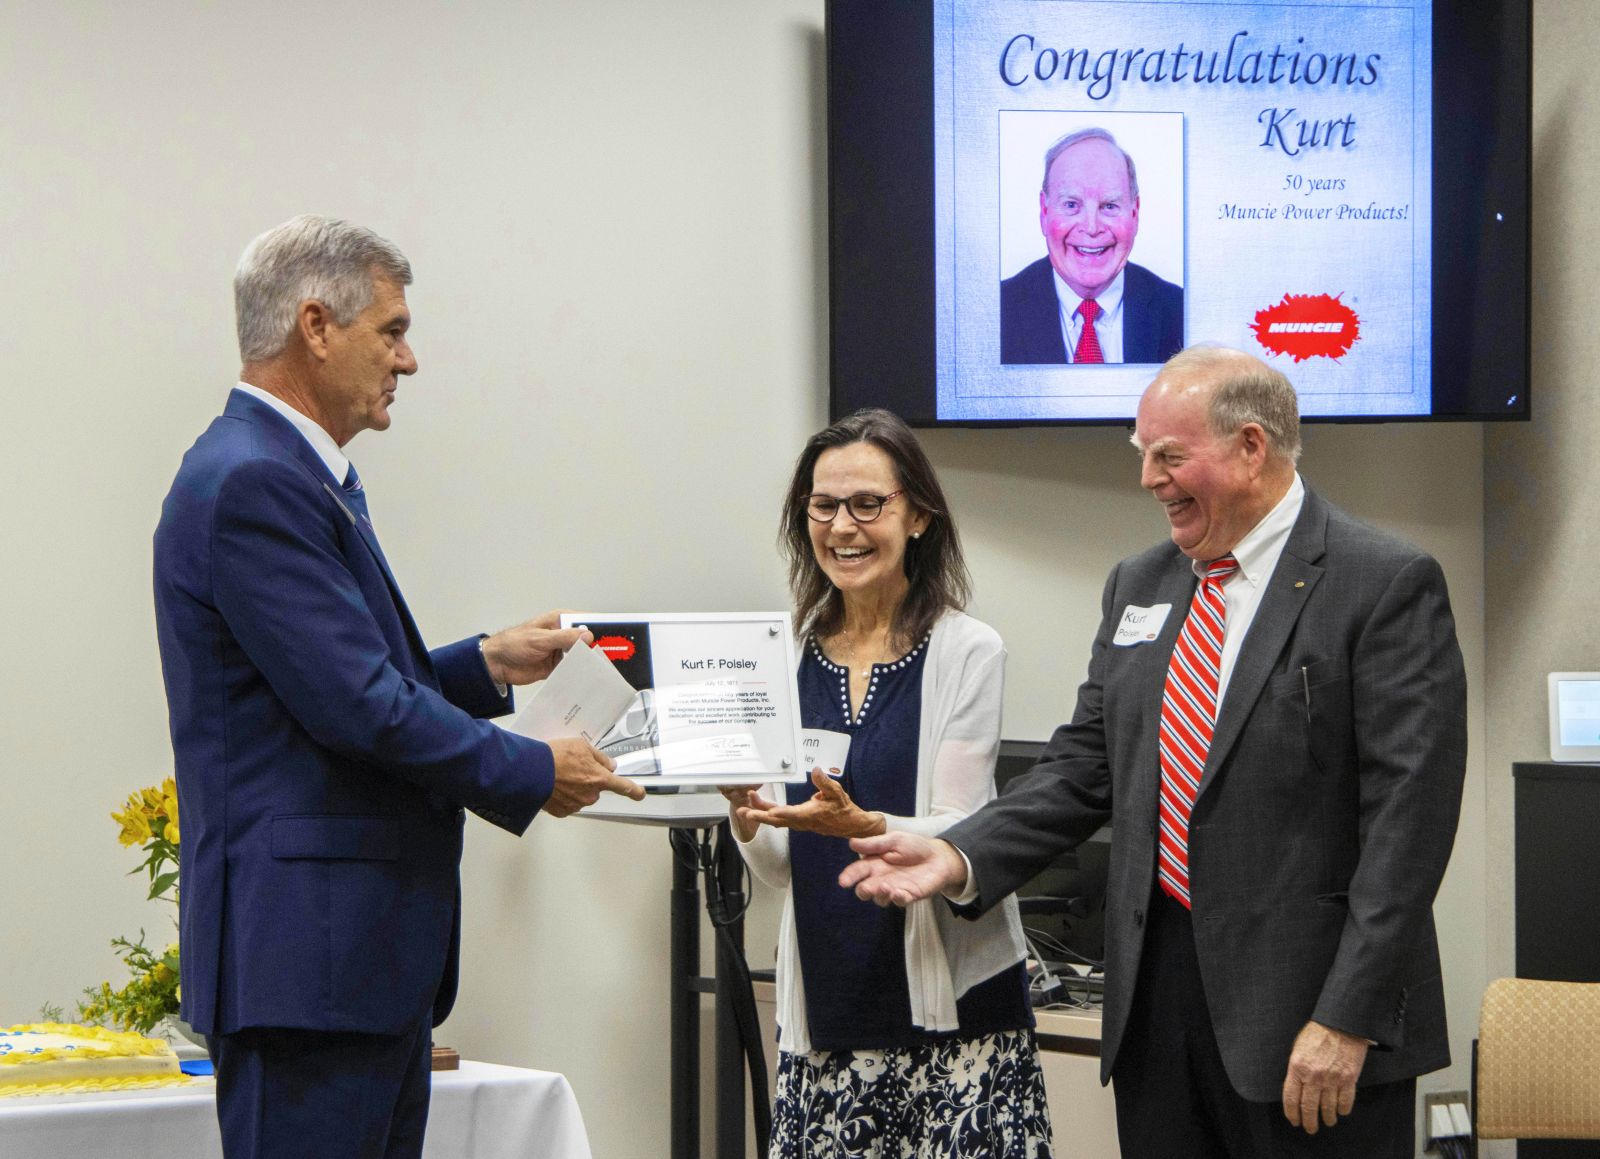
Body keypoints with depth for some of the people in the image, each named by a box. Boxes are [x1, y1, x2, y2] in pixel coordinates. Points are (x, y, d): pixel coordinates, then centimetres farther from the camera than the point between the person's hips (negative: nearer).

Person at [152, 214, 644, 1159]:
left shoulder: (303, 477, 18)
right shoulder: (250, 485, -16)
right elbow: (359, 709, -20)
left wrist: (486, 664, 15)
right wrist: (534, 773, -8)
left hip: (370, 950, 11)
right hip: (309, 950, -11)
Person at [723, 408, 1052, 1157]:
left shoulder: (967, 652, -2)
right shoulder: (792, 659, 10)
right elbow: (779, 867, 10)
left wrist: (860, 825, -26)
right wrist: (746, 812, -11)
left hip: (946, 996, -3)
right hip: (826, 1004, 4)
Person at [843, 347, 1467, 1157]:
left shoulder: (1386, 586, -8)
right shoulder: (1137, 587, 15)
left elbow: (1408, 816, -13)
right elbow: (1085, 765, 15)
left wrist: (1347, 1020, -18)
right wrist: (961, 858, -2)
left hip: (1304, 1000, -6)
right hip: (1156, 992, 6)